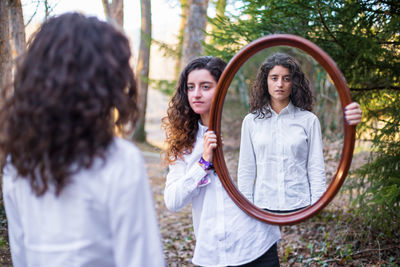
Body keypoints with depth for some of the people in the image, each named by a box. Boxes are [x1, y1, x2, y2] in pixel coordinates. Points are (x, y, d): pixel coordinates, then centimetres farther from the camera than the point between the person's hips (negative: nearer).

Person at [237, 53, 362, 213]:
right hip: (263, 206, 1)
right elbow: (246, 170, 6)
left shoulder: (309, 120, 3)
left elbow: (316, 169, 3)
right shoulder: (251, 121, 5)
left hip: (300, 205, 0)